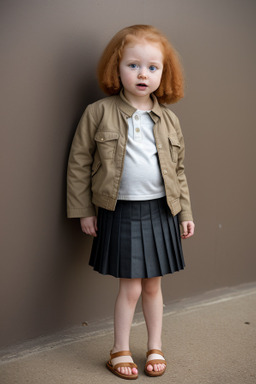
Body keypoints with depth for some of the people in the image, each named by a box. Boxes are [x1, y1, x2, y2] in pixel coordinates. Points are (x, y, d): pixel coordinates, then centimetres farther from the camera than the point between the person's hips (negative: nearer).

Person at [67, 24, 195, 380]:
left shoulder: (168, 120, 4)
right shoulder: (98, 113, -6)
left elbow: (178, 170, 11)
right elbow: (79, 162, -2)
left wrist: (185, 212, 10)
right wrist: (83, 211, -2)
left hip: (160, 211, 3)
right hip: (120, 212, -3)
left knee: (152, 285, 14)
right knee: (130, 287, 3)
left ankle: (155, 346, 33)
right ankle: (120, 350, 25)